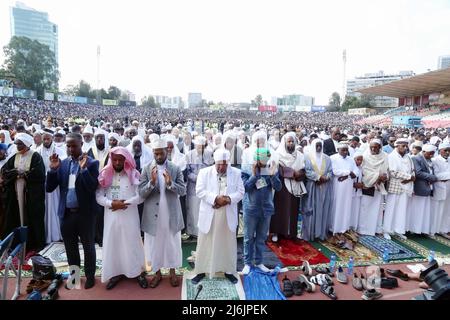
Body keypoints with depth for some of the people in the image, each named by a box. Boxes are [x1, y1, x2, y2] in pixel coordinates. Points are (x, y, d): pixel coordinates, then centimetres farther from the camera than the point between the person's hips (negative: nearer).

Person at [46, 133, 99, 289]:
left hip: (85, 213, -4)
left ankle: (90, 275, 28)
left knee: (88, 246, 11)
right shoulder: (62, 164, 4)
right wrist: (53, 169, -13)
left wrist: (83, 168, -28)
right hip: (67, 213, 4)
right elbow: (49, 188, 1)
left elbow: (93, 187, -19)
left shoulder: (91, 163, -9)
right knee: (70, 247, 18)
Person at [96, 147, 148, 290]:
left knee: (132, 243, 6)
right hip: (111, 216, 3)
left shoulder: (133, 174, -5)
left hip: (129, 216, -3)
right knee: (112, 243, 10)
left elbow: (140, 196, -10)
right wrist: (111, 203, -15)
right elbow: (99, 196, 0)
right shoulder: (105, 175, 3)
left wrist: (124, 203, -17)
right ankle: (116, 272, 27)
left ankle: (139, 272, 21)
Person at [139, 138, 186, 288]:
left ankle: (172, 273, 31)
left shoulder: (176, 169, -3)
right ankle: (157, 273, 31)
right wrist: (152, 182, -26)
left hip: (171, 215, 0)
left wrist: (170, 183, -26)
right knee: (154, 244, 12)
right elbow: (141, 193, -8)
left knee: (172, 244, 12)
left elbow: (183, 190, -8)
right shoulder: (146, 169, -3)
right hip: (153, 215, 0)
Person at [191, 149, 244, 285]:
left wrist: (229, 199, -19)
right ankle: (201, 271, 25)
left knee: (228, 243, 13)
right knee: (205, 243, 9)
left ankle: (229, 271, 29)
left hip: (228, 215, 1)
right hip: (209, 214, -1)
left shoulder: (236, 173, 0)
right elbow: (200, 191, -10)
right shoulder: (204, 172, -4)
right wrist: (215, 198, -22)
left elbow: (240, 192, -1)